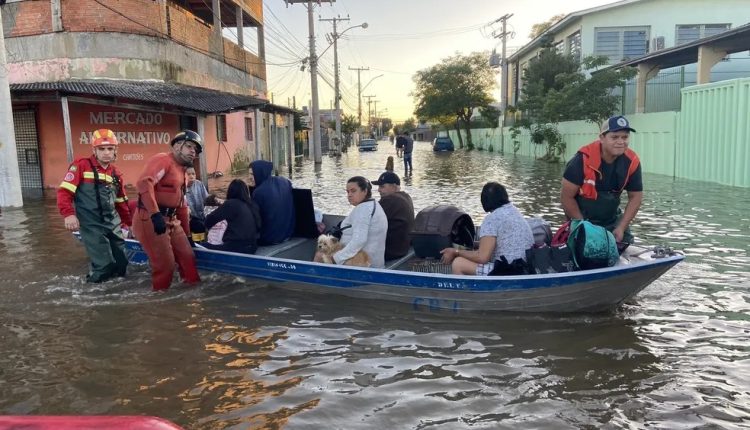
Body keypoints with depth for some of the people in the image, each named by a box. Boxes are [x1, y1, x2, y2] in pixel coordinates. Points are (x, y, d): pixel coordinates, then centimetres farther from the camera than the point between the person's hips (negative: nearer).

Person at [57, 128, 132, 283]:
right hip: (91, 225, -6)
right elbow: (64, 191, -10)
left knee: (121, 263, 10)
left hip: (113, 224, 6)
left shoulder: (116, 174, 13)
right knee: (104, 266, -11)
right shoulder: (81, 166, -5)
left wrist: (129, 223, 25)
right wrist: (69, 213, -22)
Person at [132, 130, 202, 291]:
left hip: (171, 221, 9)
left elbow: (181, 206, 26)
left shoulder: (181, 171, 22)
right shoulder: (163, 160, -8)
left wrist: (187, 234, 25)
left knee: (187, 257, 10)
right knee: (165, 264, -7)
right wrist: (155, 214, -33)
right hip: (150, 219, -9)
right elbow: (143, 182, -26)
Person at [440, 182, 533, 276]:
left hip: (507, 273, -9)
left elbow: (482, 257, -16)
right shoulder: (515, 212, 16)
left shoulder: (493, 218, -11)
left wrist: (456, 252, -2)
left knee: (458, 264, -5)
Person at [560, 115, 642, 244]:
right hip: (582, 219, -4)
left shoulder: (632, 161, -13)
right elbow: (567, 197, -20)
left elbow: (635, 197, -1)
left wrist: (621, 228, -9)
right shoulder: (584, 159, -26)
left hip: (612, 219, 4)